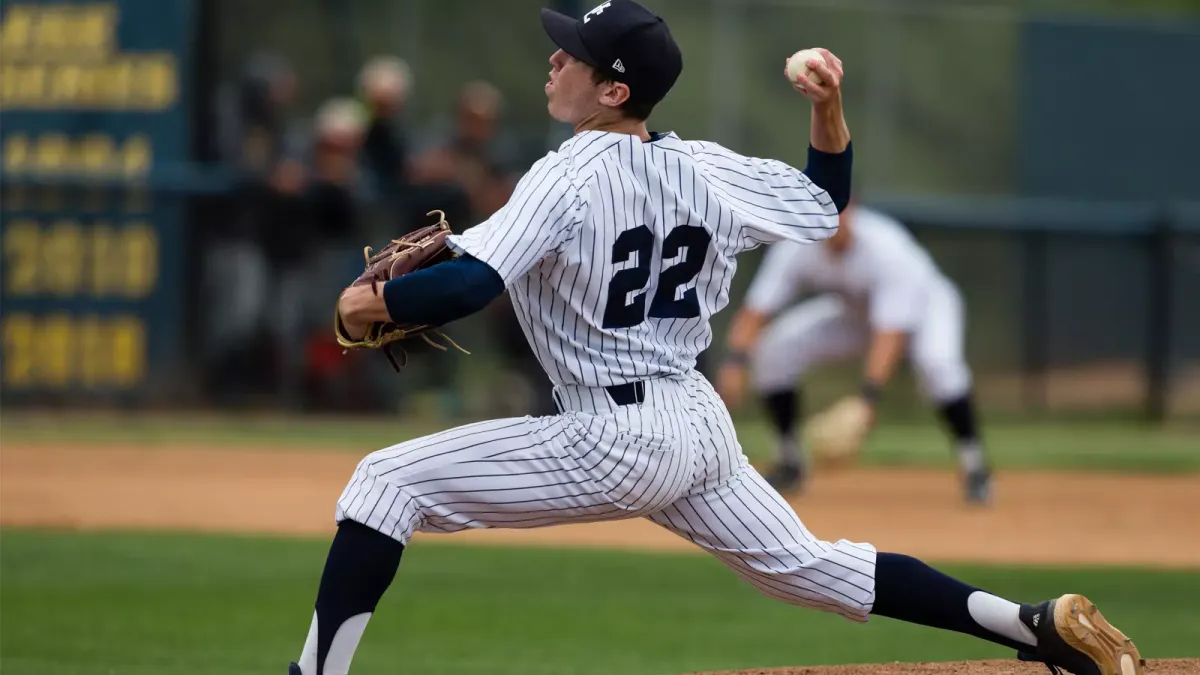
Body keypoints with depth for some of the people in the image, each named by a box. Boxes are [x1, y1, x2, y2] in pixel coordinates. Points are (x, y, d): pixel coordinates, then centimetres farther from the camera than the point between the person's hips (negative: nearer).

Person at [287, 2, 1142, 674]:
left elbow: (469, 285, -27)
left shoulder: (567, 178, -15)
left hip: (612, 442, -8)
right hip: (701, 427, 8)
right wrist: (830, 109, 9)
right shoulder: (705, 170, 5)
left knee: (387, 480, -5)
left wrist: (370, 302, -11)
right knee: (802, 565, 23)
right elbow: (825, 204, 19)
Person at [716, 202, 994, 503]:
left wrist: (867, 401, -55)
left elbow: (890, 334, -46)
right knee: (774, 352, -14)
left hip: (922, 306, -5)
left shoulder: (887, 248, -39)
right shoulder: (795, 249, -26)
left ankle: (973, 463, -20)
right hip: (853, 313, 5)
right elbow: (754, 310, -26)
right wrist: (735, 364, -44)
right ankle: (790, 462, 4)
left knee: (936, 360, -37)